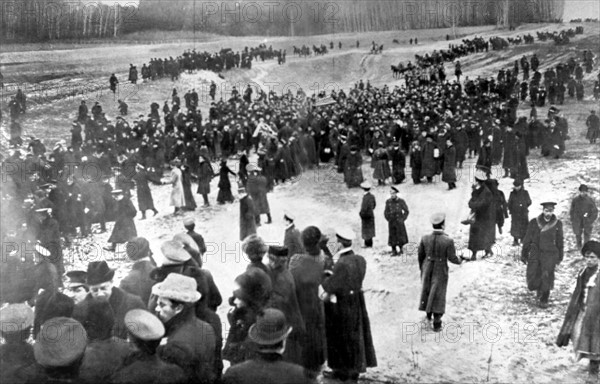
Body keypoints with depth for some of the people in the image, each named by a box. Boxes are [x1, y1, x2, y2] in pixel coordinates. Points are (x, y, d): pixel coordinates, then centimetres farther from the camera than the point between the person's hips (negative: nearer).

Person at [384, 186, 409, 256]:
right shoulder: (388, 202, -1)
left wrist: (402, 219, -4)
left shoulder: (401, 201, -8)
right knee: (392, 236, 3)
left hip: (399, 222, -2)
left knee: (400, 236, 4)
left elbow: (406, 211, 1)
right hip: (391, 223, 2)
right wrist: (388, 219, 2)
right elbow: (386, 212, 10)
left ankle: (400, 249, 22)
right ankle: (394, 251, 12)